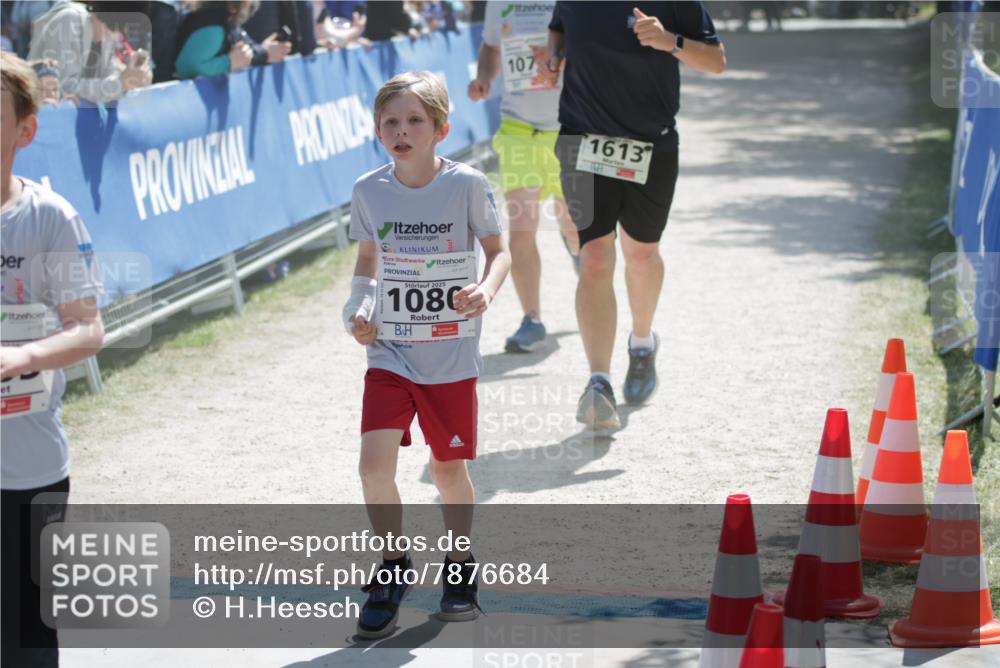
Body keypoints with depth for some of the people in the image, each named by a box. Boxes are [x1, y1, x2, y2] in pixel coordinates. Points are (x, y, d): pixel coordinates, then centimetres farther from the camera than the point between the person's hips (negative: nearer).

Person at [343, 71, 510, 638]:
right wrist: (359, 308, -2)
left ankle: (461, 565, 33)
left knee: (449, 466, 9)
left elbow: (499, 249, 0)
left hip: (452, 352, -2)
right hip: (390, 351, 2)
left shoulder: (467, 185, -10)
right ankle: (394, 569, 10)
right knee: (375, 463, -11)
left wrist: (486, 291, -20)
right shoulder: (369, 191, -2)